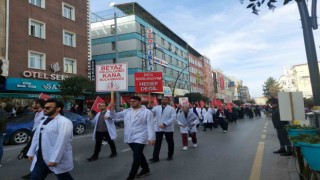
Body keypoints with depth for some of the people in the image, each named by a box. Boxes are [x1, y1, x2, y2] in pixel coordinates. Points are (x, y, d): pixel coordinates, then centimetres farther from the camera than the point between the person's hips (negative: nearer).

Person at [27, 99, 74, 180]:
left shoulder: (64, 122, -17)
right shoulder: (43, 121, 13)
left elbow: (61, 142, -24)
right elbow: (36, 138, 17)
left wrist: (54, 160, -26)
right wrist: (31, 153, 15)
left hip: (57, 160, -8)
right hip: (41, 158, 8)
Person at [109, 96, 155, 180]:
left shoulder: (147, 112, -7)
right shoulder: (126, 111, 6)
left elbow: (150, 125, -10)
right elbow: (114, 116, 9)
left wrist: (151, 138, -15)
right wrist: (112, 110, -11)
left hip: (140, 138, -6)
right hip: (130, 138, 6)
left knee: (136, 157, -4)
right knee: (139, 155, 20)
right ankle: (146, 169, 40)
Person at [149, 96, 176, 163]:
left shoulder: (171, 108, -6)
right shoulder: (156, 108, 4)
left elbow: (173, 118, -16)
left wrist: (165, 124, -23)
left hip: (168, 129, -2)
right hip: (158, 128, 2)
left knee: (170, 142, 12)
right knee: (157, 143, 4)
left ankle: (170, 155, 31)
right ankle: (155, 157, 10)